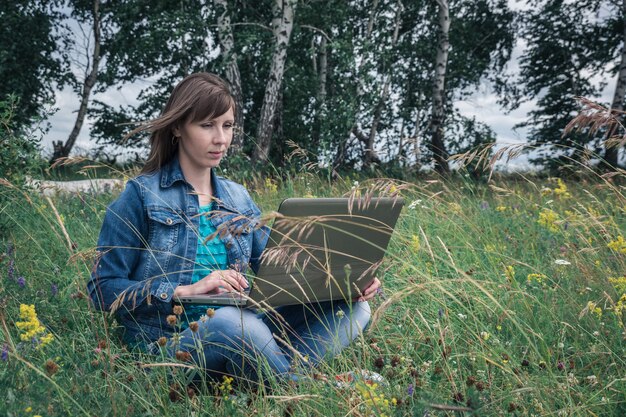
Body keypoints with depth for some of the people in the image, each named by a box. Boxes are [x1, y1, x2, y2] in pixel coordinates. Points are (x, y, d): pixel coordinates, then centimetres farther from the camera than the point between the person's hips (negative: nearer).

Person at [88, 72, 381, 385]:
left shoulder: (238, 198, 16)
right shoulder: (141, 195, 0)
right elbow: (103, 289, -4)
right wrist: (185, 290, -16)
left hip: (241, 336, 6)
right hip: (170, 344, -6)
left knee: (353, 308, -12)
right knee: (232, 321, -39)